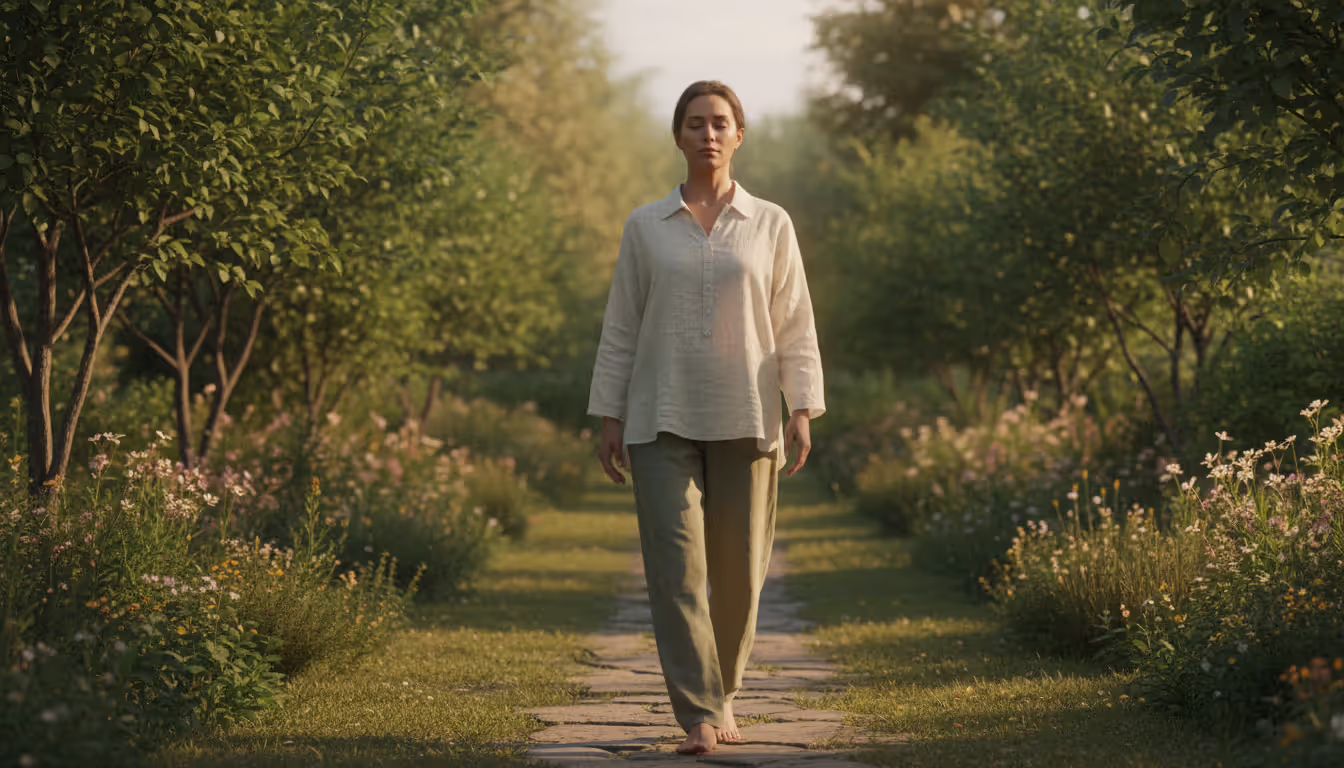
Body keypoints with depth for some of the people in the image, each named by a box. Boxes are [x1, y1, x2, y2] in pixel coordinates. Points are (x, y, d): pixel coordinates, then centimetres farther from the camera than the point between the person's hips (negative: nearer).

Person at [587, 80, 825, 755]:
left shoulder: (771, 225, 5)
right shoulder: (645, 226, 6)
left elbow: (795, 326, 4)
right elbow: (621, 328, 7)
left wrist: (803, 411, -5)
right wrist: (608, 417, 1)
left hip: (745, 420, 1)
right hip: (663, 421, 0)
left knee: (737, 571, 5)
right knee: (675, 564, -12)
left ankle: (721, 695, 26)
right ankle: (698, 717, -14)